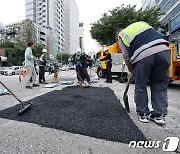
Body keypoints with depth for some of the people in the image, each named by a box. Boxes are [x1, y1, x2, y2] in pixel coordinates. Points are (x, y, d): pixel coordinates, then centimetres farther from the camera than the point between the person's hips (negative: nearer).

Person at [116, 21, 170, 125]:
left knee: (140, 87, 13)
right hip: (163, 50, 4)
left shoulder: (121, 36, 21)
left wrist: (131, 71, 27)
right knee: (160, 86, 14)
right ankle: (160, 115, 18)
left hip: (143, 55, -4)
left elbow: (127, 57, 14)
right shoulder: (142, 23, 33)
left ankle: (143, 114, 22)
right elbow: (158, 36, 25)